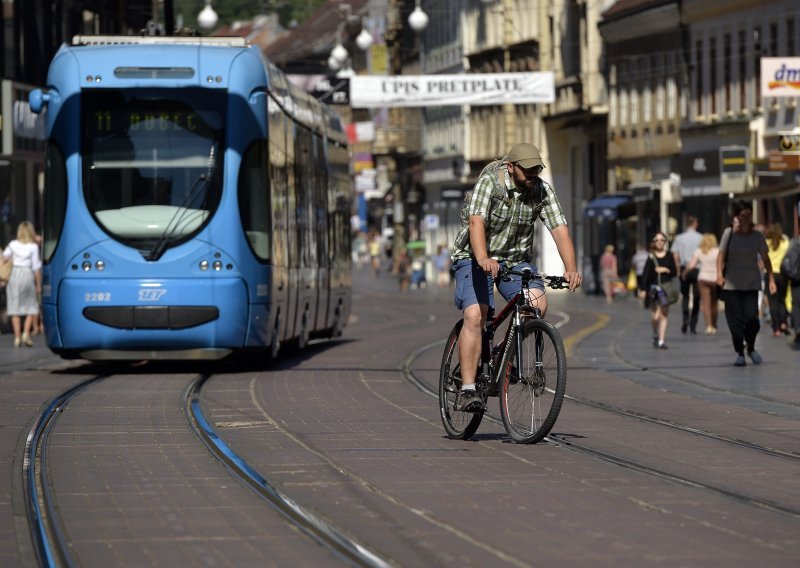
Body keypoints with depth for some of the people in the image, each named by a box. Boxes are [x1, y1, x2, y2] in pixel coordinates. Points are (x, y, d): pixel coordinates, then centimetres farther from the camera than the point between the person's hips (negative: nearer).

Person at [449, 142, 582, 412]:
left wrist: (571, 268, -32)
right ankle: (467, 390, -22)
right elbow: (476, 222, -34)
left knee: (538, 304, -22)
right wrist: (483, 259, -52)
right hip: (475, 258, -4)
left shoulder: (543, 191, -8)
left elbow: (559, 229, -16)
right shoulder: (489, 183, -20)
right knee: (474, 317, -21)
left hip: (515, 260, 4)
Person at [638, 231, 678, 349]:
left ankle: (661, 340, 3)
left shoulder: (669, 256, 5)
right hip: (653, 288, -1)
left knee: (664, 315, -1)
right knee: (655, 316, -5)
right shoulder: (651, 257, 1)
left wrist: (666, 270, -11)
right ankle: (655, 336, 22)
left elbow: (675, 272, 7)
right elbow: (645, 274, -2)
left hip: (666, 288, 1)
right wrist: (642, 289, -7)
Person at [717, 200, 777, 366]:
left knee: (751, 318, -10)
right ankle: (740, 354, 8)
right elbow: (721, 255, -4)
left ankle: (751, 348, 15)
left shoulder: (757, 236, 1)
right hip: (731, 284, 0)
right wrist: (719, 274, -18)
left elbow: (765, 259, 7)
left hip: (752, 284, 0)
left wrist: (771, 279, 0)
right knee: (735, 320, -4)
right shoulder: (729, 233, -2)